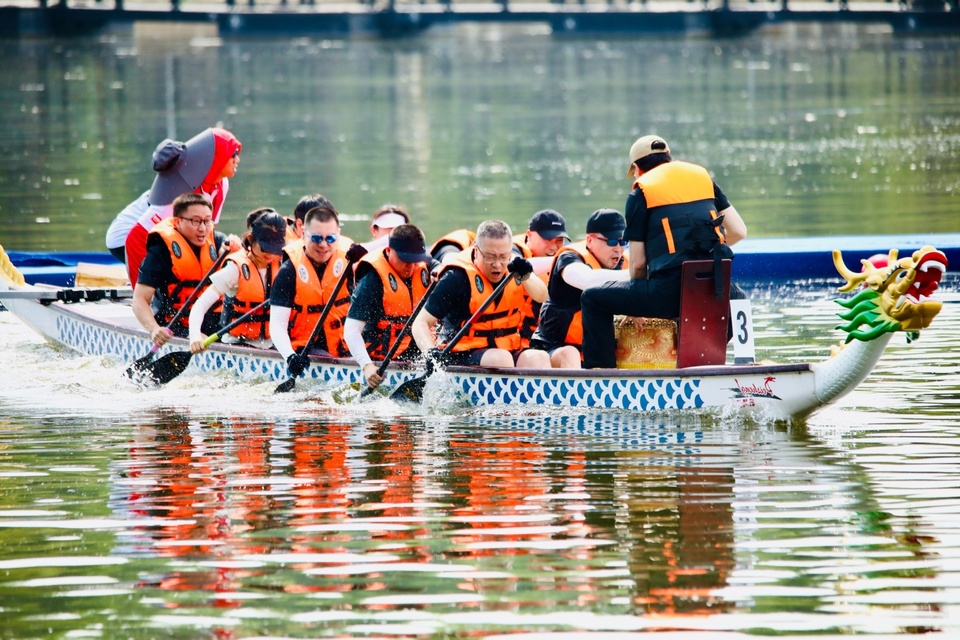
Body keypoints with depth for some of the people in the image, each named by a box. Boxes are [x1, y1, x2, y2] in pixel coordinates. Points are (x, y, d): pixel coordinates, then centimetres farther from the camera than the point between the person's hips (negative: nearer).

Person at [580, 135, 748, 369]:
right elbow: (739, 231, 15)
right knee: (737, 299, 40)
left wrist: (636, 305, 22)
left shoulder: (641, 192, 7)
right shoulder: (703, 177, 19)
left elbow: (638, 263, 5)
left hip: (669, 291, -4)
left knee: (592, 299, 11)